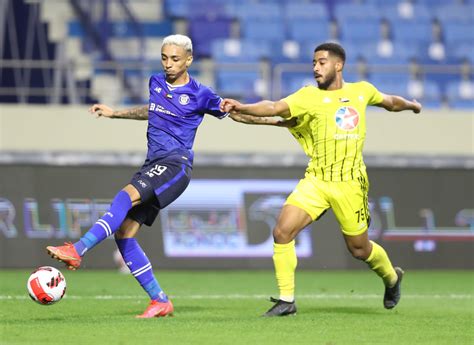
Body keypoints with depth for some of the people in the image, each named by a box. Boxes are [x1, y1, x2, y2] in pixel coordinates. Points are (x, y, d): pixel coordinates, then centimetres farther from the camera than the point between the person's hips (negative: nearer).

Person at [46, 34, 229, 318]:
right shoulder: (156, 83, 15)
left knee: (127, 196, -32)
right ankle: (160, 301, 0)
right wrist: (116, 113, 34)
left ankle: (77, 250, -42)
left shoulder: (199, 94, -2)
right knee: (124, 233, -5)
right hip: (154, 164, 7)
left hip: (176, 164, -7)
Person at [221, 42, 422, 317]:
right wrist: (242, 109, -35)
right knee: (282, 231, -18)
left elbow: (390, 102, 27)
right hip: (316, 180, 0)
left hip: (350, 183, 0)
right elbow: (274, 108, -19)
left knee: (359, 249, 9)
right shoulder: (310, 96, -3)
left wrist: (411, 104, 42)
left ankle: (392, 276, 42)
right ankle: (286, 300, -6)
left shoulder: (362, 91, 5)